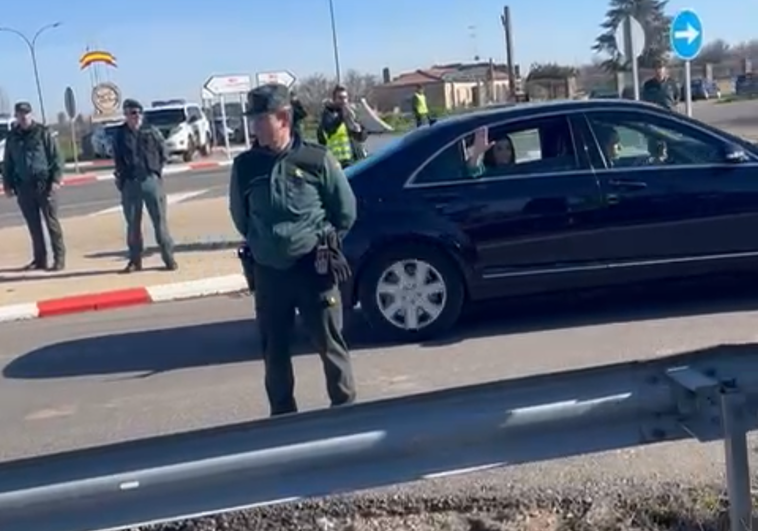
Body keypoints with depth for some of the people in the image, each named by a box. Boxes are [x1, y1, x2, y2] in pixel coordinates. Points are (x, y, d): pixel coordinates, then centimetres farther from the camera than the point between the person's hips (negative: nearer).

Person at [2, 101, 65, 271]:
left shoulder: (43, 133, -1)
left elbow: (55, 157, -4)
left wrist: (56, 179, -13)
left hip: (44, 184, -4)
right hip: (23, 187, 4)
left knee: (52, 222, -2)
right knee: (33, 225, 8)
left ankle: (59, 258, 2)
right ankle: (39, 259, 15)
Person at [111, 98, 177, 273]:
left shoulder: (150, 131, 3)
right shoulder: (120, 134, 5)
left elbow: (163, 152, 7)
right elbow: (117, 160, 9)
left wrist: (157, 170, 0)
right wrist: (121, 177, 0)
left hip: (151, 180, -1)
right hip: (130, 183, 1)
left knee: (160, 220, 0)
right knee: (132, 223, 7)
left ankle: (168, 257, 5)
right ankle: (135, 260, 16)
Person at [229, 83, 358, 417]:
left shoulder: (317, 159, -7)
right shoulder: (244, 166, 0)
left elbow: (346, 209, 4)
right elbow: (239, 215, 16)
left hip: (313, 267, -3)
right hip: (268, 271, 3)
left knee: (330, 344, 5)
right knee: (274, 349, 12)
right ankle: (283, 415, 26)